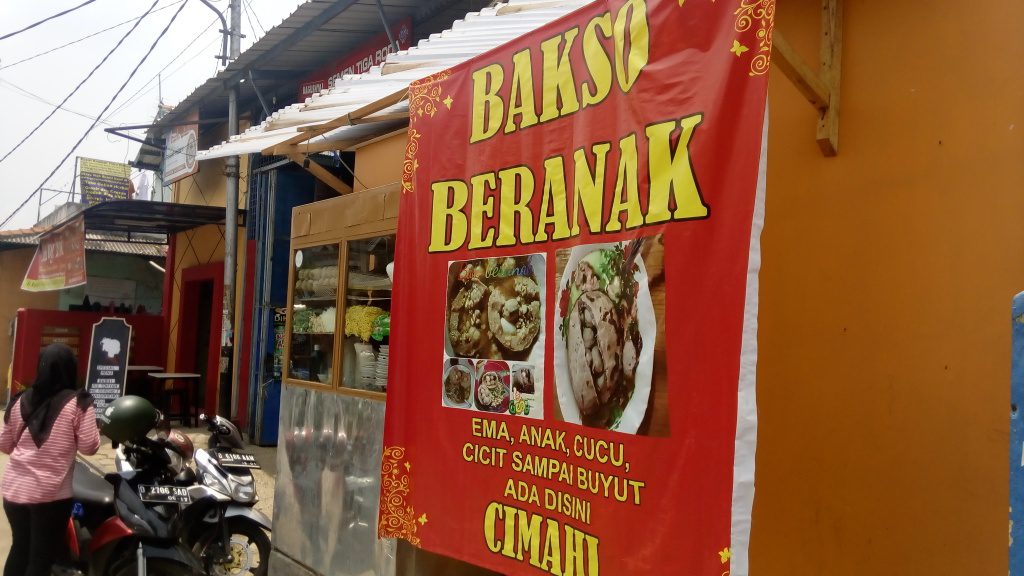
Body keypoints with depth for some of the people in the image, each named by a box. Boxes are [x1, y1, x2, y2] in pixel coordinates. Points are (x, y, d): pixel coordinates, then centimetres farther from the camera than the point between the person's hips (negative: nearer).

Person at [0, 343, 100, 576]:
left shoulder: (21, 400, 5)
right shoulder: (78, 402, -11)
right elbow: (89, 447, -10)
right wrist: (96, 430, 8)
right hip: (51, 494, -5)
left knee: (19, 549, 22)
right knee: (42, 557, 7)